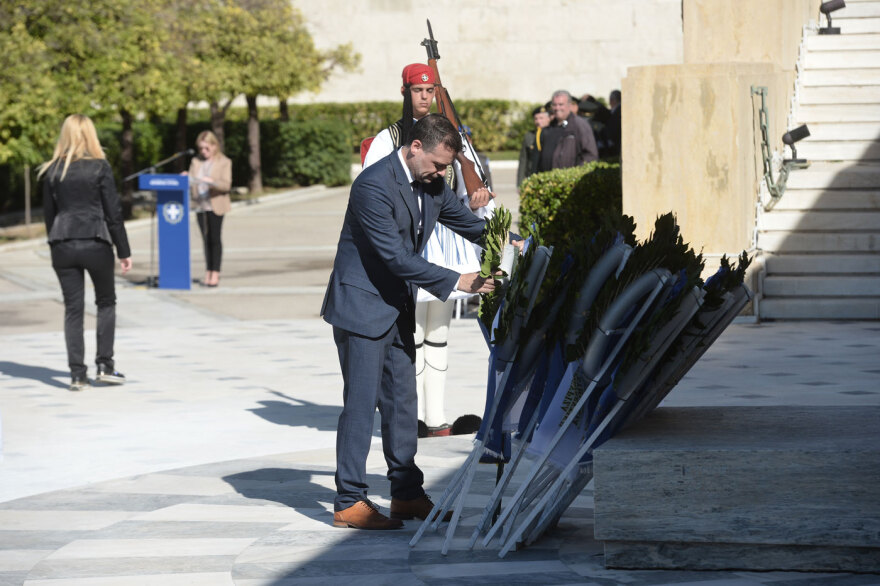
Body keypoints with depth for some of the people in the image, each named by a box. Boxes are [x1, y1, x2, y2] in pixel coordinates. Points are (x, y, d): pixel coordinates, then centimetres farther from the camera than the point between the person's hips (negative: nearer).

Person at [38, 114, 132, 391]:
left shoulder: (52, 170, 4)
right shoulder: (99, 167, -5)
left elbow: (49, 212, 8)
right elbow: (113, 212, -4)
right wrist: (123, 251, 1)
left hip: (63, 246, 2)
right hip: (96, 243, -2)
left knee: (73, 309, 5)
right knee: (106, 302, 14)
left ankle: (77, 374, 3)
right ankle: (104, 365, 8)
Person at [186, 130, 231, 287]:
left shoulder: (224, 162, -1)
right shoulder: (196, 162, 12)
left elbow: (227, 185, -10)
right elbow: (190, 182, 9)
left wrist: (212, 182, -26)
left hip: (215, 206, -4)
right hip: (200, 205, 4)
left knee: (215, 238, -5)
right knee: (206, 239, 7)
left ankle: (215, 274, -3)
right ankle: (208, 273, 10)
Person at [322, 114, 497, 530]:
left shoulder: (432, 185, 3)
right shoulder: (374, 185, -23)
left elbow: (468, 223, 18)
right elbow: (396, 257, -26)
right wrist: (456, 281, -25)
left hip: (397, 307, 8)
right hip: (362, 305, -8)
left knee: (402, 400, 12)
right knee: (361, 402, -7)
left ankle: (407, 492, 20)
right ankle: (349, 503, -2)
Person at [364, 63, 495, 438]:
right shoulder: (388, 139, -1)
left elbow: (465, 190, 17)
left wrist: (477, 203, -4)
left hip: (446, 238, 5)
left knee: (439, 330, 8)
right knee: (412, 331, -8)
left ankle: (436, 417, 12)